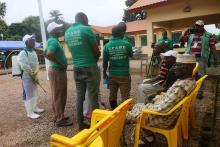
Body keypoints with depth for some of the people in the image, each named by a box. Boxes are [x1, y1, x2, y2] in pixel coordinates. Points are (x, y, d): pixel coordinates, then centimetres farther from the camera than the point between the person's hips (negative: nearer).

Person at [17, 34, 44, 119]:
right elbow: (24, 66, -22)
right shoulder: (23, 53, -15)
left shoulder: (33, 52, 11)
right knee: (29, 95, -2)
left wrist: (35, 73, -2)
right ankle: (30, 113, 9)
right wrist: (33, 74, -14)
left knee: (35, 94, 18)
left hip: (34, 76, 9)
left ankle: (35, 108, 35)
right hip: (27, 77, -8)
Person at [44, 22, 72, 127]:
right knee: (58, 96, -2)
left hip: (58, 71, 10)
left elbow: (46, 54, 25)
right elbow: (49, 55, -33)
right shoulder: (54, 41, -16)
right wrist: (60, 63, -21)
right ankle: (60, 120, 8)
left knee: (58, 95, 16)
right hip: (57, 71, -10)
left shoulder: (52, 40, 15)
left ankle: (58, 117, 28)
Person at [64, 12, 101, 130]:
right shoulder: (86, 29, -9)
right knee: (93, 97, 2)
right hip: (90, 68, -6)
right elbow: (97, 51, -7)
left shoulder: (67, 32, 10)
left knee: (80, 97, 12)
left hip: (77, 68, 6)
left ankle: (80, 124, 22)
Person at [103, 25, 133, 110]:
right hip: (124, 74, -2)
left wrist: (104, 73, 16)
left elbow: (105, 62, 1)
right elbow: (131, 55, 12)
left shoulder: (107, 46, -4)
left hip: (112, 75, 3)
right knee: (125, 97, 6)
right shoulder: (127, 44, -7)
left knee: (112, 96, 15)